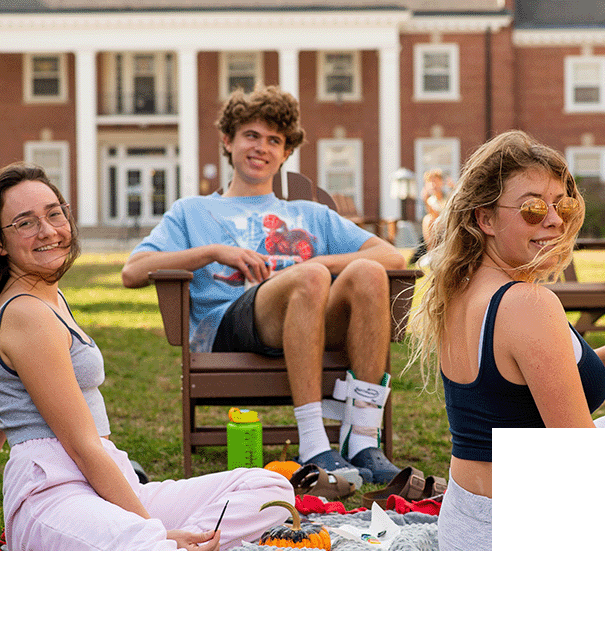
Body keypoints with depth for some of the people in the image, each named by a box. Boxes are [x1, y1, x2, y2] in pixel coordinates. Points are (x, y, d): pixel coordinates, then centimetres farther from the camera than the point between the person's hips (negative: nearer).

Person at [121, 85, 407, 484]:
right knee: (309, 278, -35)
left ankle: (362, 439, -35)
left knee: (367, 273, -31)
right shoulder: (193, 212, 31)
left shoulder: (312, 216, 36)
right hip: (226, 324, -2)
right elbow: (133, 273, 12)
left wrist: (318, 264, 2)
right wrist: (215, 251, 0)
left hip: (317, 325, 3)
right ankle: (313, 449, -40)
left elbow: (393, 257, 20)